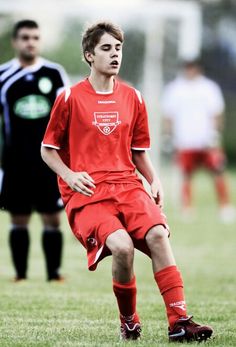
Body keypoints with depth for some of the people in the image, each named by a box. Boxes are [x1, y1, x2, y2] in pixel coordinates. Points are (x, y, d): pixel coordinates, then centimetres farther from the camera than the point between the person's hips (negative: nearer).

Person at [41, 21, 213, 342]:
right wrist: (70, 176, -8)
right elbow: (48, 149, 9)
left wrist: (154, 180, 6)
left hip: (127, 185, 4)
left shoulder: (132, 98, 13)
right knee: (122, 245, -30)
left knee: (157, 234, -26)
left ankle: (179, 322, -25)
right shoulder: (71, 98, 1)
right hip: (87, 192, -4)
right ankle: (129, 323, -5)